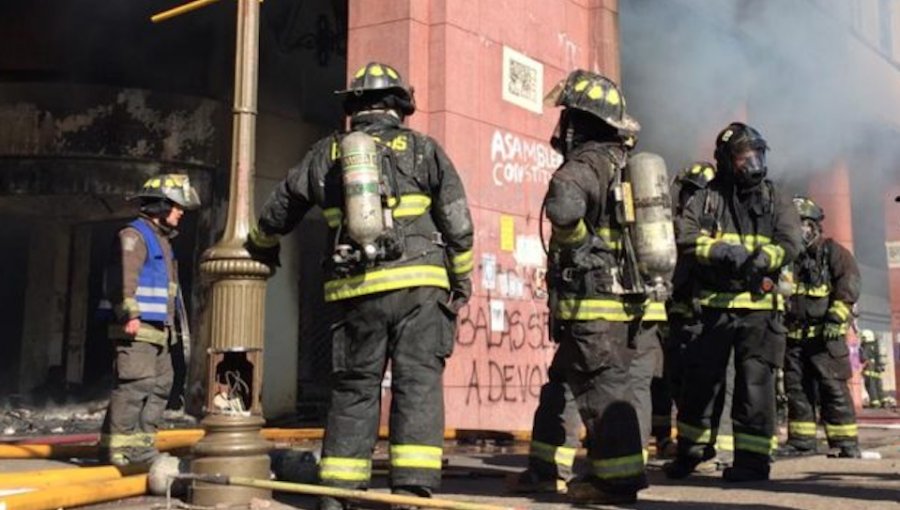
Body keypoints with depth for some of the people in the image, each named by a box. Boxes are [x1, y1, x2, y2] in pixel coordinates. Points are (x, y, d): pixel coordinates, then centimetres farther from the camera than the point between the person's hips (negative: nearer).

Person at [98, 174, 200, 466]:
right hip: (137, 328, -10)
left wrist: (173, 324, 26)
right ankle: (116, 446, -10)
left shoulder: (163, 240, 24)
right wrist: (130, 314, -27)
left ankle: (140, 444, 15)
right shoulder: (133, 236, -7)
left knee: (161, 385, 10)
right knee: (136, 384, -14)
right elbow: (123, 279, -19)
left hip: (158, 329, 10)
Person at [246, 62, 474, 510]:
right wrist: (462, 279, 17)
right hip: (417, 285, -2)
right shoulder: (422, 149, 7)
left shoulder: (324, 154, 14)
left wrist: (262, 249, 44)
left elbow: (276, 214, 24)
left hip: (357, 291, 3)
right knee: (417, 384, -2)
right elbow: (458, 222, 4)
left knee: (353, 388, 12)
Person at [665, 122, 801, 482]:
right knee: (700, 379, 7)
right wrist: (725, 251, -21)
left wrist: (760, 259, -24)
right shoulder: (706, 199, 7)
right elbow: (685, 239, -7)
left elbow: (790, 243, -4)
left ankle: (753, 458, 8)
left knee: (755, 382, -1)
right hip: (714, 304, 1)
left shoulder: (776, 200, 10)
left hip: (759, 307, 0)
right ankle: (692, 449, 24)